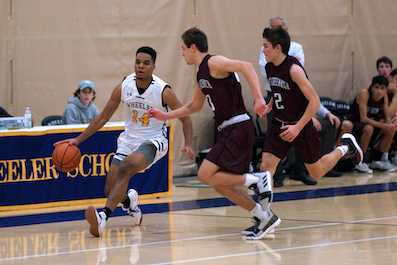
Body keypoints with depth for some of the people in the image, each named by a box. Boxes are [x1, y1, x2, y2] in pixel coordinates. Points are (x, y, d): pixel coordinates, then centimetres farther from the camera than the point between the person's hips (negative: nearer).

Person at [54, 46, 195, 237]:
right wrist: (78, 140, 1)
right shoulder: (123, 87, -7)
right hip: (128, 141, 5)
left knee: (125, 167, -35)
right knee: (111, 190, -5)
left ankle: (103, 216, -45)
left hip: (153, 142, -5)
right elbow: (103, 117, 4)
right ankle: (129, 200, 34)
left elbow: (185, 118, -5)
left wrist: (188, 145, -21)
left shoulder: (163, 91, -15)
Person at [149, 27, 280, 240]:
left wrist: (258, 98, -35)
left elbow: (246, 67, -24)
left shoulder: (214, 63, -10)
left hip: (238, 128, -10)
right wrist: (165, 116, 32)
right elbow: (195, 105, 34)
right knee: (219, 183, 11)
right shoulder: (201, 75, 19)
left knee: (206, 175, -16)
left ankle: (257, 180, -9)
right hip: (227, 131, 10)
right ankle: (264, 217, 16)